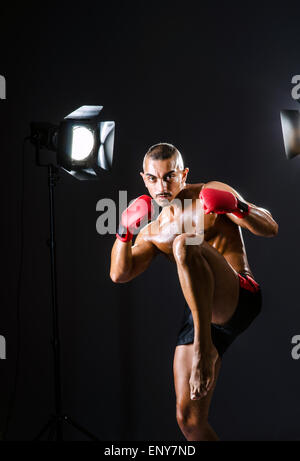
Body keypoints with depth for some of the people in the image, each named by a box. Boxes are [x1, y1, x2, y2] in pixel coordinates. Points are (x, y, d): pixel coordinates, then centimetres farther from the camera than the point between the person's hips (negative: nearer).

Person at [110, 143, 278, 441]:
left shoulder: (212, 194, 5)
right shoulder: (153, 231, 19)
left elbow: (271, 229, -1)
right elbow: (119, 275, 8)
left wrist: (237, 208, -20)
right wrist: (125, 232, -6)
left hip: (240, 299, -6)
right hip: (199, 312, 6)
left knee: (184, 244, -33)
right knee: (189, 420, 1)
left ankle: (205, 350, -39)